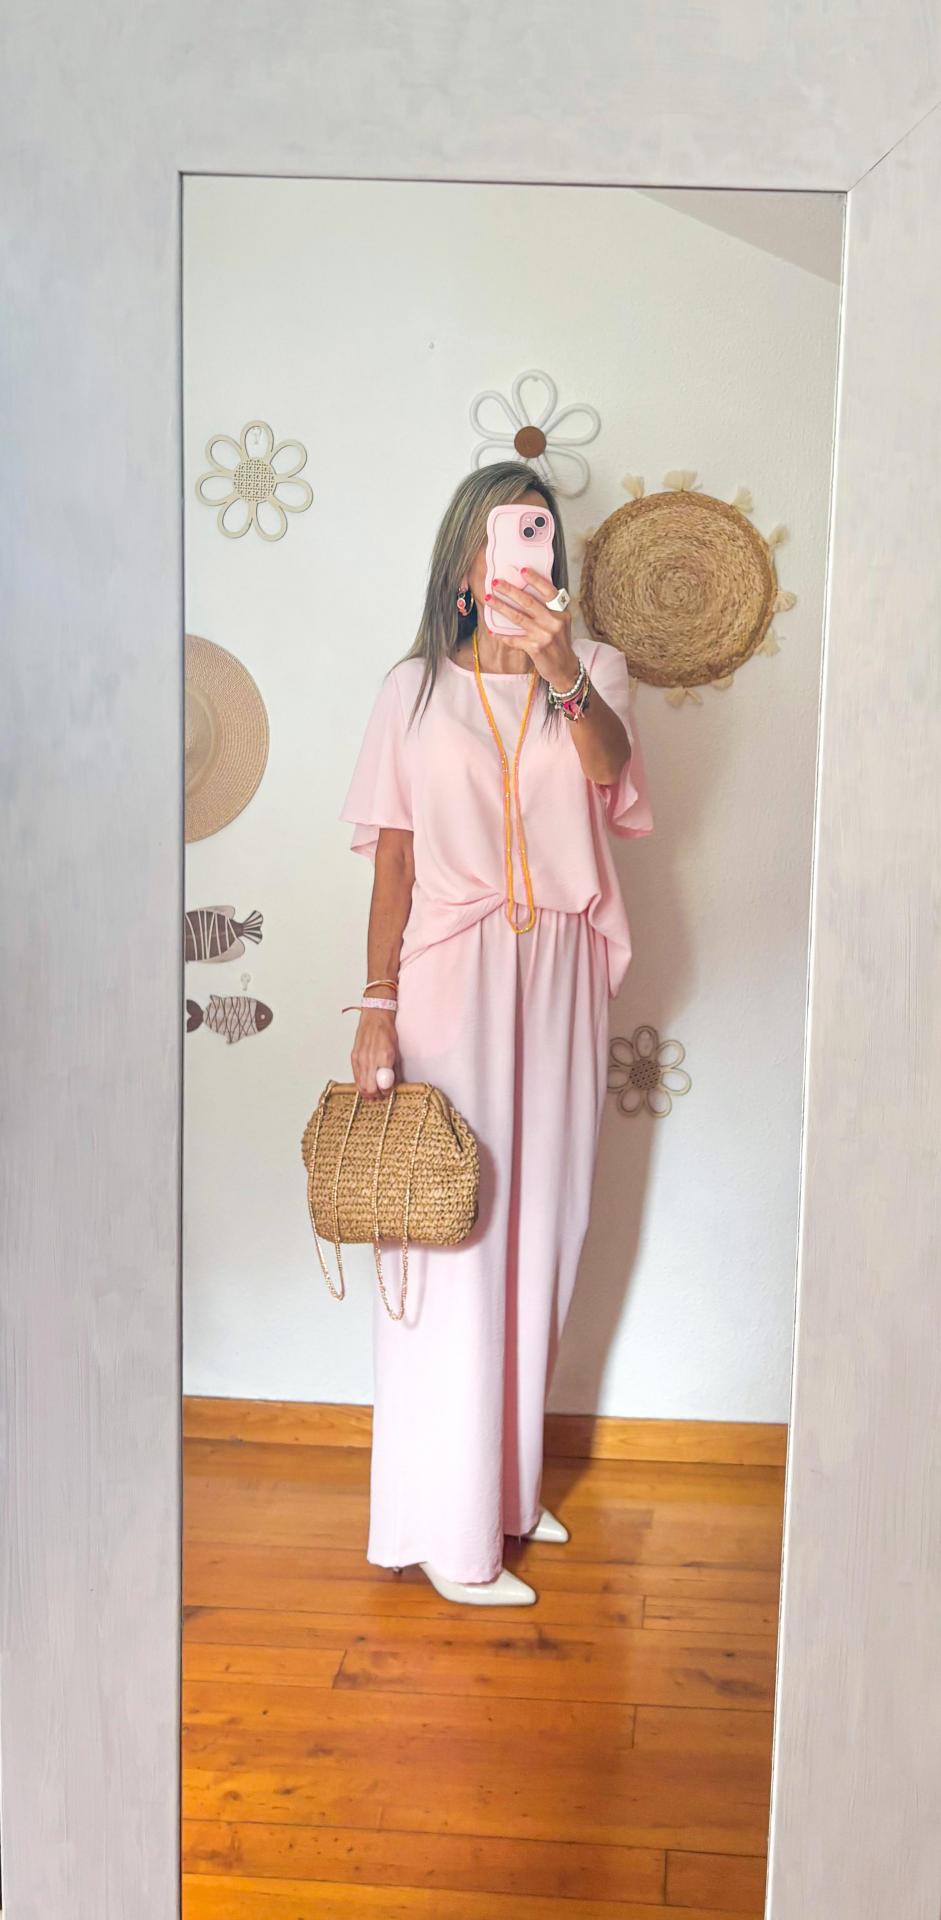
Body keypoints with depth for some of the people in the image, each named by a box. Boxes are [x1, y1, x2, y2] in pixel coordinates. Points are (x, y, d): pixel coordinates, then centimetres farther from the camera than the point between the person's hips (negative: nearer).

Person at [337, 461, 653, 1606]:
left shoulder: (592, 672, 5)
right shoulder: (416, 690, 2)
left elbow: (609, 765, -18)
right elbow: (393, 863, -1)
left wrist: (565, 677, -39)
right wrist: (376, 1012, -8)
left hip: (557, 977, 3)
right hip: (449, 975, -2)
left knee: (536, 1227, 12)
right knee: (449, 1241, -2)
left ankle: (505, 1481, 30)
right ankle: (449, 1528, 9)